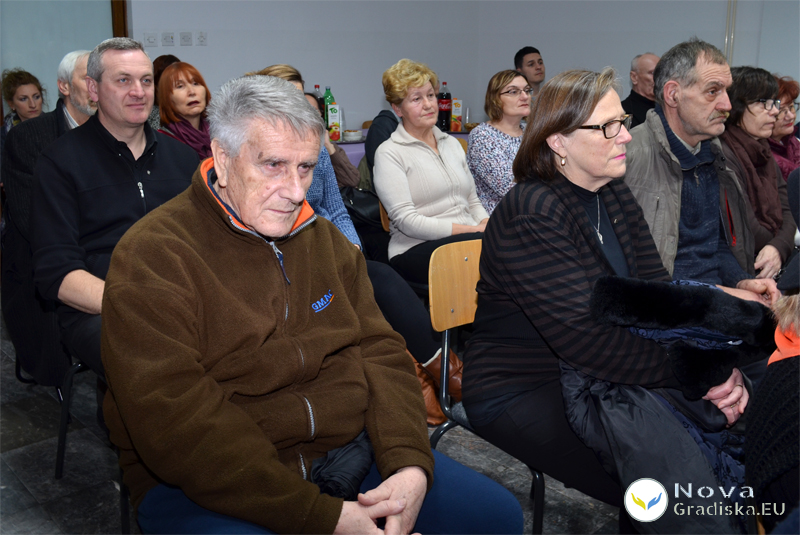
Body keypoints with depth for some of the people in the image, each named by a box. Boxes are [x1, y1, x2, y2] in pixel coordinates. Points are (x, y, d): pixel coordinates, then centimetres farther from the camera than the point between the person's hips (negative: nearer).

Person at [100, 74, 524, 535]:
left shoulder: (324, 238, 10)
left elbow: (380, 350, 7)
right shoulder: (151, 257, -13)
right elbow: (180, 429, -21)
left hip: (350, 450, 6)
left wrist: (410, 464, -11)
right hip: (211, 482, -6)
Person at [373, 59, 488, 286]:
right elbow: (406, 220, -10)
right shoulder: (390, 153, 0)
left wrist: (487, 225, -2)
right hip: (416, 249, -6)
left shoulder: (452, 144, 23)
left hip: (469, 239, 7)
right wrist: (472, 230, -16)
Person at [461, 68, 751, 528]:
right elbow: (586, 337, -28)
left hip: (595, 376, 8)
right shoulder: (532, 214, -22)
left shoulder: (617, 197, 5)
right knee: (660, 488, -19)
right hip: (521, 392, -8)